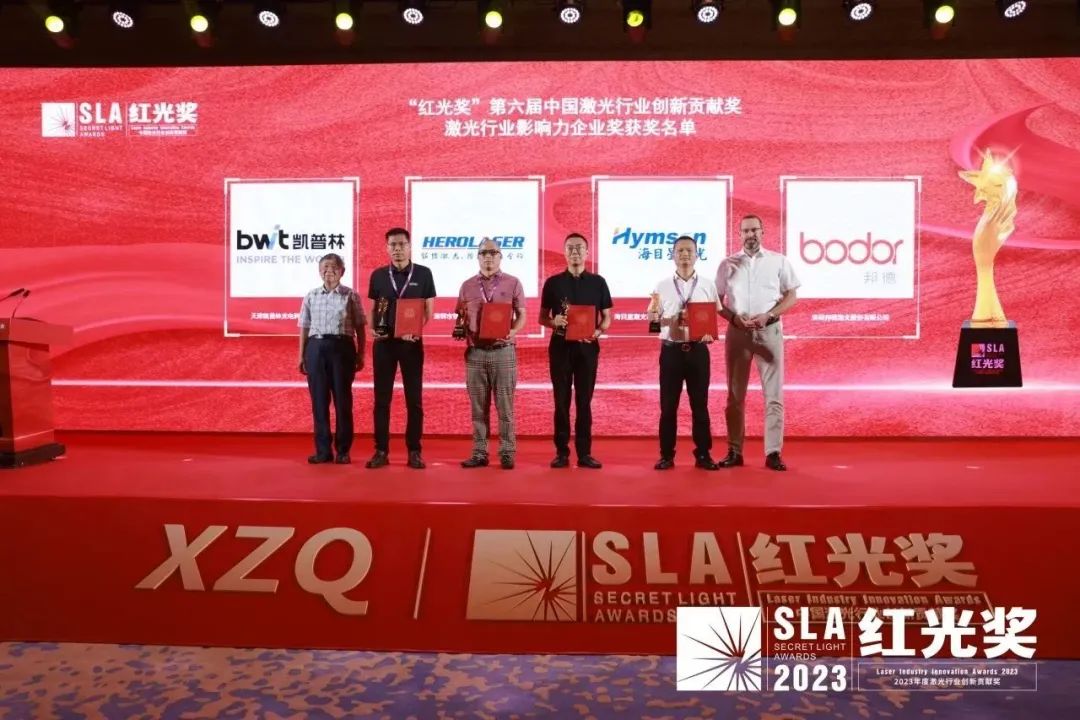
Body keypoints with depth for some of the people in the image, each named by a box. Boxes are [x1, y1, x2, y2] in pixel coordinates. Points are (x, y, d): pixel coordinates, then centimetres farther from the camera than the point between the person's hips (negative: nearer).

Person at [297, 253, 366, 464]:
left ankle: (343, 450, 11)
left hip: (342, 347, -2)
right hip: (316, 348, 2)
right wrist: (301, 355, 8)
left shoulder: (351, 296, 3)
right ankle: (323, 450, 13)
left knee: (342, 399, 2)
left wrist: (360, 354, 0)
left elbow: (359, 327, 4)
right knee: (319, 400, 4)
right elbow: (305, 328, 12)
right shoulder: (311, 296, 10)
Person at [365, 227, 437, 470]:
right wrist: (372, 328, -8)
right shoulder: (378, 275, 8)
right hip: (384, 341, 2)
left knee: (414, 398, 2)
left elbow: (429, 310, 2)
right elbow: (373, 309, 11)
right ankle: (381, 451, 11)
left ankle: (414, 451, 10)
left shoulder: (423, 274, 2)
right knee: (382, 397, 4)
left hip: (411, 342, -1)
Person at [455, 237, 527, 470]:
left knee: (504, 406, 1)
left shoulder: (512, 283, 4)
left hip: (503, 350, -2)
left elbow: (521, 315, 3)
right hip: (475, 352, 2)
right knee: (478, 407, 7)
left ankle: (507, 452, 8)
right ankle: (479, 453, 14)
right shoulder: (467, 286, 11)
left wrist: (512, 332, -15)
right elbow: (462, 317, 14)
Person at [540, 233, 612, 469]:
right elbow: (542, 318, 7)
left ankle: (584, 453, 9)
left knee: (584, 400, 3)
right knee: (561, 400, 3)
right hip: (560, 346, 0)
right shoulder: (553, 282, 5)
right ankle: (562, 452, 10)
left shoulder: (598, 282, 6)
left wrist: (598, 332, -13)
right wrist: (554, 322, -15)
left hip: (587, 346, 0)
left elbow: (607, 317, 8)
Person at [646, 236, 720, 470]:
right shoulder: (662, 286, 6)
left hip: (698, 350, 0)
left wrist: (711, 334, -10)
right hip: (671, 350, 0)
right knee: (668, 405, 2)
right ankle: (667, 455, 11)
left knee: (700, 404, 5)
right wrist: (653, 316, -17)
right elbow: (652, 319, 5)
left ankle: (703, 454, 14)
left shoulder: (708, 285, 7)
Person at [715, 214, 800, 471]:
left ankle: (773, 453, 5)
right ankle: (735, 451, 12)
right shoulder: (728, 264, 7)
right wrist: (734, 317, -10)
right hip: (737, 332, 1)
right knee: (735, 394, 4)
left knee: (774, 394, -1)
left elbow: (791, 296, 4)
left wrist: (768, 315, -11)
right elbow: (716, 301, 8)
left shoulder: (779, 261, 5)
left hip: (769, 331, -1)